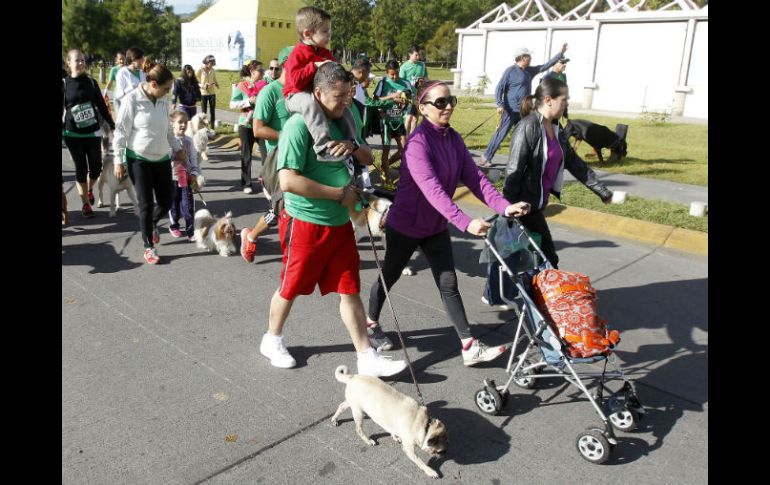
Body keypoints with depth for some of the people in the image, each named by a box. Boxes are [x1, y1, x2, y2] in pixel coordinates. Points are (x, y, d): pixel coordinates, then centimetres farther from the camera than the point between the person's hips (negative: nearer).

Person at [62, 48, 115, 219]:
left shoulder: (91, 82, 1)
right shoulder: (64, 83, -3)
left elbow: (101, 105, 7)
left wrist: (112, 125, 7)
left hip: (93, 132, 2)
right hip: (72, 134, -1)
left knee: (96, 167, 2)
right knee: (81, 168, 3)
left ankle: (89, 189, 35)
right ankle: (86, 203, 14)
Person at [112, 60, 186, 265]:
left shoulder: (163, 100, 3)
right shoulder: (132, 100, -13)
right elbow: (121, 132, -10)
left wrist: (177, 148, 21)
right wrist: (118, 161, -10)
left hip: (162, 159, 5)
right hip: (138, 160, -5)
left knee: (166, 203, 6)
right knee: (146, 205, -1)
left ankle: (152, 224, 40)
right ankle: (149, 247, 14)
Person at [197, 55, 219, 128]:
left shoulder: (213, 71, 5)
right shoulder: (199, 71, -6)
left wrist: (216, 84, -6)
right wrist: (203, 86, -19)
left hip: (212, 93, 4)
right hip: (203, 93, -4)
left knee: (213, 111, 5)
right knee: (204, 112, 0)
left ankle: (212, 128, 12)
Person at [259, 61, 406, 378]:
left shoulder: (340, 122, 8)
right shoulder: (299, 125, -16)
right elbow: (289, 181, -26)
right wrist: (340, 193, -19)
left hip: (339, 223, 7)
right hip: (305, 223, -6)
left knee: (350, 290, 8)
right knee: (291, 288, 12)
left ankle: (367, 358, 14)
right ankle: (272, 340, 36)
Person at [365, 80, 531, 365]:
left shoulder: (453, 139, -1)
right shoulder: (418, 142, -24)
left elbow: (474, 177, -8)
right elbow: (432, 189, -36)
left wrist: (504, 206, -21)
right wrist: (465, 222, -44)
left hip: (436, 227, 6)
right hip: (405, 226, -6)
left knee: (449, 285, 5)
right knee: (390, 276, 14)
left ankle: (470, 347, 7)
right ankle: (371, 323, 39)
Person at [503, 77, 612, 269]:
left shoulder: (556, 129, 11)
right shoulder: (528, 127, -16)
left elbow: (574, 163, 17)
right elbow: (513, 170, -18)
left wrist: (601, 190, 20)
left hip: (537, 205, 8)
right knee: (547, 259, -1)